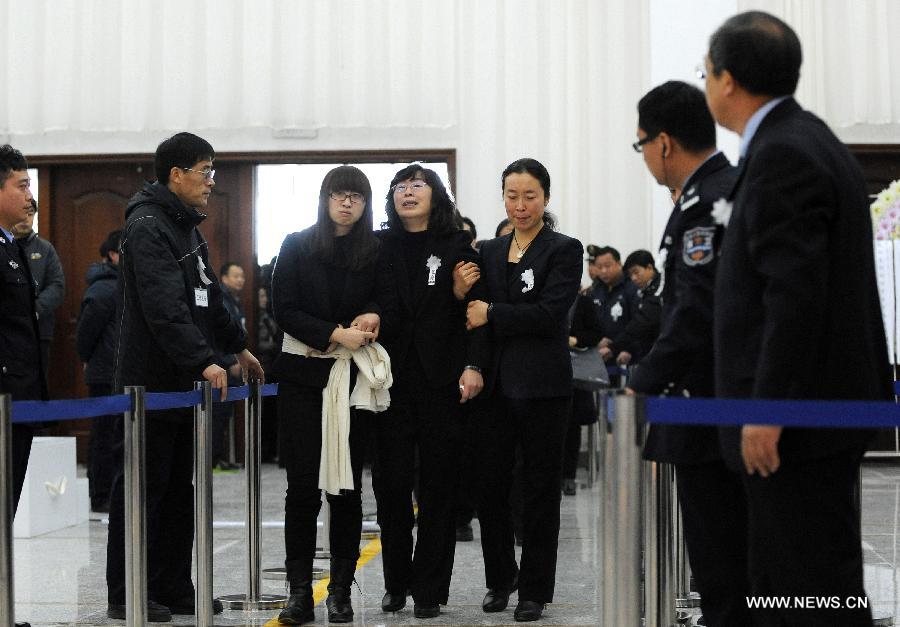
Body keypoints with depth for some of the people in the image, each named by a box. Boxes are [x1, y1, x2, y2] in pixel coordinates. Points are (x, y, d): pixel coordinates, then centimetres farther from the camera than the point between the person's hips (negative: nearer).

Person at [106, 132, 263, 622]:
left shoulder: (187, 227, 17)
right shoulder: (147, 227, -15)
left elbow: (207, 297, 28)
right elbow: (165, 307, -26)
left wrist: (238, 346, 33)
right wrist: (204, 361, -31)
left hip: (186, 381, 10)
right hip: (152, 382, -10)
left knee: (179, 490, 12)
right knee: (142, 489, -3)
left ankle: (172, 589, 19)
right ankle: (125, 595, 5)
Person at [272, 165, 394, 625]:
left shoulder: (377, 252, 7)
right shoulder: (297, 247, 4)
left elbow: (387, 305, 9)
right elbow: (284, 309, -3)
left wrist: (373, 318, -15)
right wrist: (336, 334, -14)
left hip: (354, 376, 1)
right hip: (303, 375, -1)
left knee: (347, 484, 3)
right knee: (303, 483, -3)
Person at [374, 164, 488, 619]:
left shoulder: (456, 246, 5)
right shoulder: (379, 246, 10)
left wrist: (473, 366, -11)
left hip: (442, 380, -1)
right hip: (393, 378, 2)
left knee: (438, 487, 2)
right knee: (391, 483, 2)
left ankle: (430, 589, 9)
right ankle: (396, 583, 16)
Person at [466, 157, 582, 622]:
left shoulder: (564, 250, -3)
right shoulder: (489, 252, 12)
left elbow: (550, 314, -14)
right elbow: (476, 317, 10)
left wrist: (491, 314, -12)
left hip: (542, 386, -4)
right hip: (496, 384, 4)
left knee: (540, 489, 3)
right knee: (489, 484, 6)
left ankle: (535, 589, 13)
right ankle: (500, 579, 22)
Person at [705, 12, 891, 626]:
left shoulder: (782, 154, -16)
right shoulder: (810, 140, 15)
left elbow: (796, 293, -23)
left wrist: (766, 411, -21)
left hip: (796, 417, -10)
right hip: (823, 403, 10)